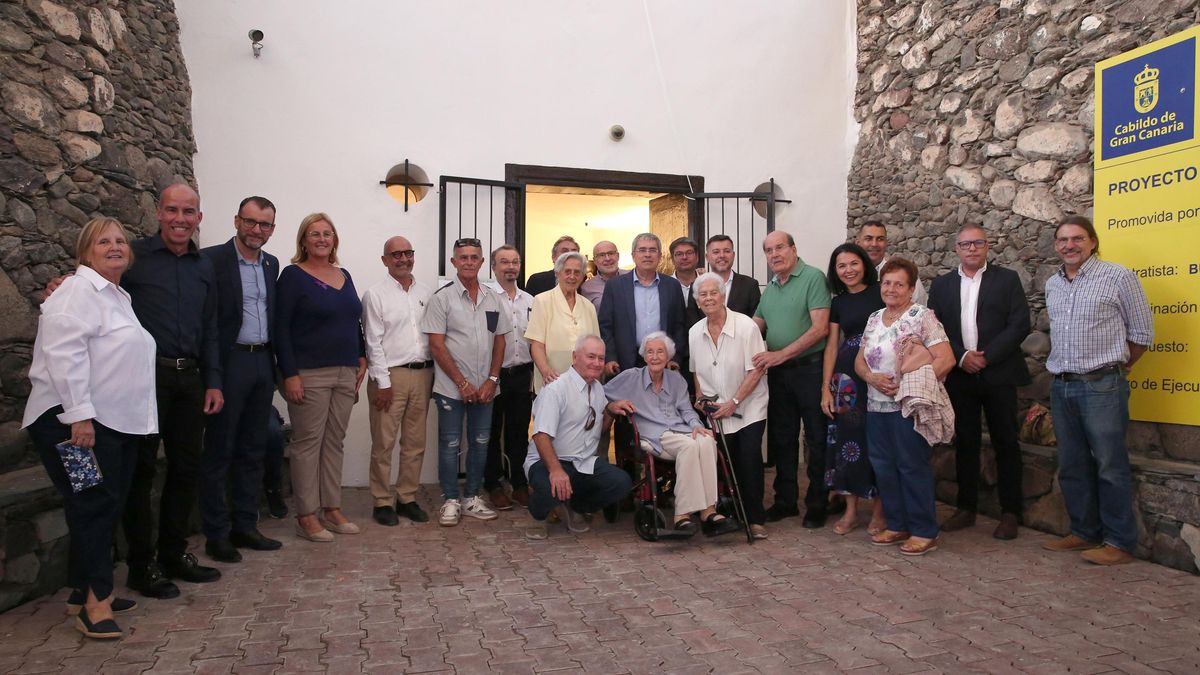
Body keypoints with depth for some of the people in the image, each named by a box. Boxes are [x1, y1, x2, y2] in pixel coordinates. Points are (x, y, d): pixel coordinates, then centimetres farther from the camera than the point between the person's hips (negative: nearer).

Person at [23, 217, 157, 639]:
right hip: (78, 421, -9)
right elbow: (63, 355, -21)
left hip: (117, 422, 9)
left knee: (108, 508, 12)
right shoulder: (78, 292, -10)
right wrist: (79, 415, -26)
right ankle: (94, 601, 0)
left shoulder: (117, 297, 19)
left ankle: (88, 592, 23)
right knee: (94, 507, -7)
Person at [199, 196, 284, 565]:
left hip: (262, 363, 6)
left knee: (253, 450, 12)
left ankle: (245, 526, 23)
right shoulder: (212, 259, -7)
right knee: (219, 451, 3)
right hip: (229, 363, -6)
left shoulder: (271, 264, 12)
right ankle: (216, 534, 13)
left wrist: (277, 363, 10)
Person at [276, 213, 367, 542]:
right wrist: (290, 375, -16)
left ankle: (332, 508, 20)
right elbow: (281, 327, -10)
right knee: (308, 443, 1)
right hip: (309, 375, -6)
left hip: (345, 373, 6)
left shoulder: (344, 276, 13)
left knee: (335, 442, 11)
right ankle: (306, 516, 10)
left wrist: (362, 357, 9)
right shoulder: (293, 275, -5)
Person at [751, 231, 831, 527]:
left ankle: (817, 505, 16)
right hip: (778, 372, 7)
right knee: (782, 439, 13)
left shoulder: (813, 278, -9)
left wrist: (780, 354, -19)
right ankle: (785, 500, 26)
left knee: (816, 440, 4)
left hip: (809, 369, -7)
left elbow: (820, 328, -17)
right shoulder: (770, 289, 13)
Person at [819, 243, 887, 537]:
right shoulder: (838, 303, 10)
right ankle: (851, 510, 16)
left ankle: (878, 509, 15)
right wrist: (826, 389, 4)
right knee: (847, 438, 5)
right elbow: (832, 345, 10)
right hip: (847, 378, 4)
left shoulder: (882, 292, -2)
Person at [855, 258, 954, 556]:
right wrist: (872, 377, -8)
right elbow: (859, 360, 14)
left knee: (913, 467, 0)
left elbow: (946, 359, -16)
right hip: (877, 406, 7)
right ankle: (897, 525, 26)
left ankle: (925, 533, 12)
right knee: (883, 467, 11)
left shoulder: (922, 316, -8)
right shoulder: (874, 318, 12)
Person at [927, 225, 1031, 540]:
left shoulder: (1007, 279, 3)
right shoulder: (941, 285, 10)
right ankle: (966, 508, 18)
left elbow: (1019, 324, -5)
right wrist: (961, 357, -10)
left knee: (1006, 443, 3)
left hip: (999, 374, -2)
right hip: (959, 375, 2)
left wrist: (986, 357, -13)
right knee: (965, 442, 9)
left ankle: (1010, 512, 13)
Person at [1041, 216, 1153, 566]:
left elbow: (1141, 332, -1)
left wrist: (1116, 366, 7)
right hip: (1061, 386, 6)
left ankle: (1120, 542, 10)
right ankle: (1085, 533, 24)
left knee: (1110, 467, -1)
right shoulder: (1052, 285, 11)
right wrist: (1064, 368, 14)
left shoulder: (1118, 277, -6)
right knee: (1072, 466, 12)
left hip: (1101, 385, -6)